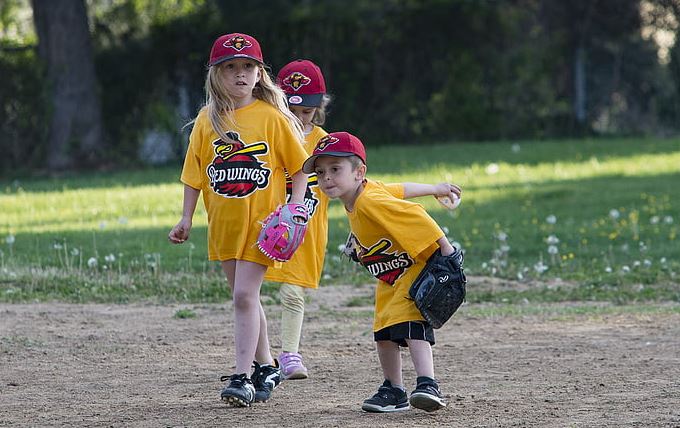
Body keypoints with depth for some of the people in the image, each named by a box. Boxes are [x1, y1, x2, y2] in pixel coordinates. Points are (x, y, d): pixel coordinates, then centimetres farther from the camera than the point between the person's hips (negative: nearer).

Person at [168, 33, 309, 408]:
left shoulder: (272, 116, -7)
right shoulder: (208, 120, 2)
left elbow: (299, 168, -1)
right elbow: (194, 173, 8)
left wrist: (294, 209, -12)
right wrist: (186, 220, 5)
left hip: (262, 220, -4)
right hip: (223, 221, 4)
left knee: (245, 295, -13)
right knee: (245, 297, 13)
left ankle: (242, 377, -12)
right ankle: (266, 367, 28)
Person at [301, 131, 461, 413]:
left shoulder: (371, 202, -32)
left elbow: (414, 214, -34)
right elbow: (402, 189, 11)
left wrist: (445, 246, -33)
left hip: (419, 266, -10)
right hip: (390, 280, 10)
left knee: (411, 326, -25)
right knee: (383, 332, 8)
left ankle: (428, 385, -33)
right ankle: (393, 391, 21)